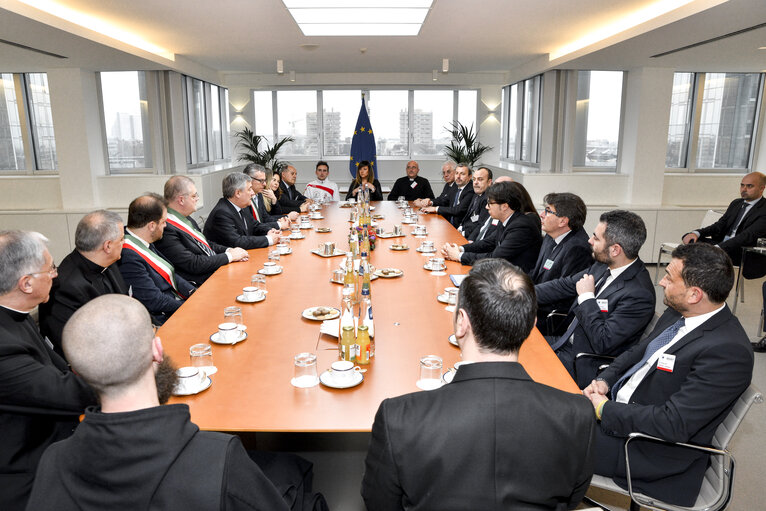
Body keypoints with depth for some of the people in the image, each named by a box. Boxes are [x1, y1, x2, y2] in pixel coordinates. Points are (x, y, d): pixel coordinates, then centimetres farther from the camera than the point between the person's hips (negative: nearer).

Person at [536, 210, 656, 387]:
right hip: (565, 342, 8)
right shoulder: (602, 266, 0)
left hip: (583, 366, -8)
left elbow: (602, 343, -27)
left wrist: (587, 297, -20)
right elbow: (565, 285, 10)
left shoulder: (639, 294, -25)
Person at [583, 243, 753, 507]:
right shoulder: (678, 313, 0)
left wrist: (606, 411, -20)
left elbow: (673, 424, -29)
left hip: (653, 450, -8)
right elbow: (638, 351, 14)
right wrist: (605, 380, -3)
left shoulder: (728, 351, -28)